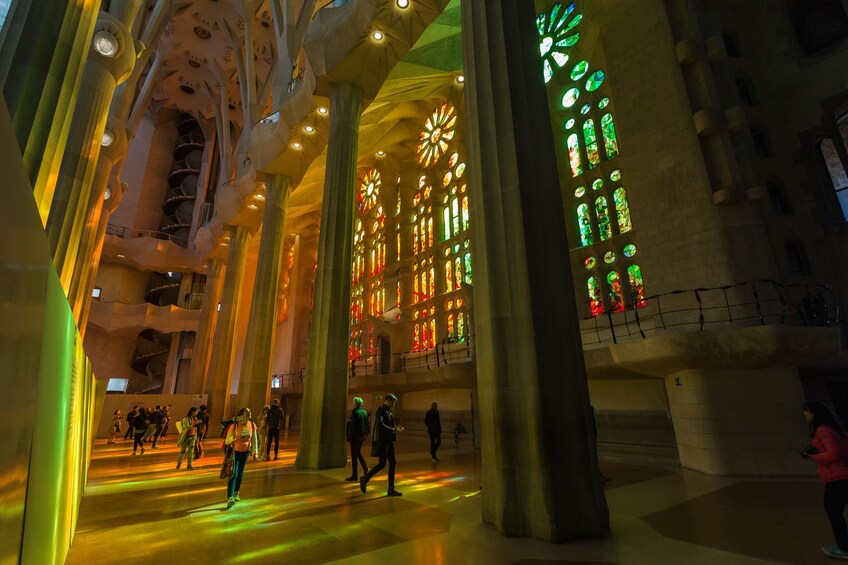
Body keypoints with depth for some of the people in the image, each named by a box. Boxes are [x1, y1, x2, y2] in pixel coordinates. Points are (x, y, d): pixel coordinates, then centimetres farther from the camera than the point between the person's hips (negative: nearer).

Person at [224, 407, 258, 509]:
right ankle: (230, 498, -9)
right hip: (234, 451, -4)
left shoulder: (252, 425, -10)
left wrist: (255, 452, -2)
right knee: (233, 474, -12)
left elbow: (254, 440, -1)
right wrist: (233, 437, -35)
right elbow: (227, 441, -14)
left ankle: (236, 493, 37)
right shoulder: (234, 426, -20)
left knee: (240, 473, 17)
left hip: (245, 452, 4)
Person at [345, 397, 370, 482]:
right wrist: (366, 434, 18)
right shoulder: (365, 412, 6)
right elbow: (368, 424, 10)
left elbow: (352, 426, -18)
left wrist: (349, 438, -12)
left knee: (354, 455, 2)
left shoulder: (355, 412, -15)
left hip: (355, 436, -7)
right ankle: (366, 470, 17)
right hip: (362, 436, 7)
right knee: (358, 453, 22)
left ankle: (355, 476, 8)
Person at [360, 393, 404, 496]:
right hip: (382, 441, -9)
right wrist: (393, 430, -23)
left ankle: (391, 489, 15)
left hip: (389, 441, 9)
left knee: (392, 463, 8)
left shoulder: (389, 411, 14)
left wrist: (396, 428, 1)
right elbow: (380, 424, -25)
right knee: (382, 464, -5)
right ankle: (365, 478, 15)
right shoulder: (381, 410, -12)